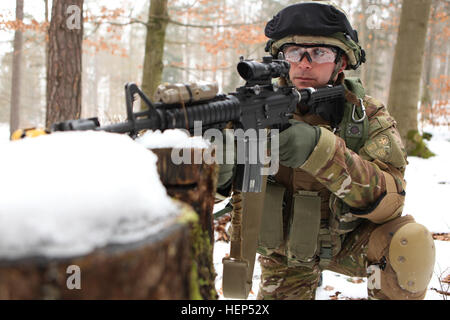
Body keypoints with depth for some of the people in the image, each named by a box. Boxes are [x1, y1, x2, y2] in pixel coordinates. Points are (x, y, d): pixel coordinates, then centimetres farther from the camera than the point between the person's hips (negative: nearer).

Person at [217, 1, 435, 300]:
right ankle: (307, 271, 32)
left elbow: (389, 197, -33)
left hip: (348, 243, -2)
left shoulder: (369, 117, -18)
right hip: (282, 252, 3)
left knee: (407, 242, -28)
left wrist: (320, 150, -48)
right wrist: (219, 167, -47)